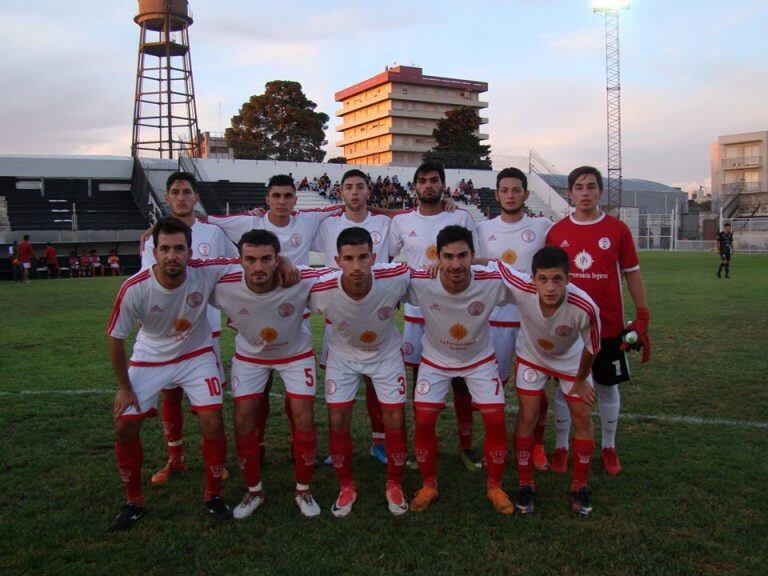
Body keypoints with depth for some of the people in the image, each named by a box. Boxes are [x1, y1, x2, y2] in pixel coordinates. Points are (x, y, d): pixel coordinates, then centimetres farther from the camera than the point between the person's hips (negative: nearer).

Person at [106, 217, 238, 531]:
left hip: (197, 357, 0)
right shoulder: (134, 289, -27)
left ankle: (213, 495, 13)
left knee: (212, 423, -12)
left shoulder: (206, 272, -27)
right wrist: (124, 387, -6)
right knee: (125, 426, -3)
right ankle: (134, 501, 20)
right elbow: (115, 338, -12)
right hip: (149, 360, 1)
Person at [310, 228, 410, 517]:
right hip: (343, 355, 0)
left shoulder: (396, 277, -35)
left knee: (395, 420, 0)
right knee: (337, 420, -2)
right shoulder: (321, 290, -34)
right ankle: (346, 486, 22)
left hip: (386, 352, 0)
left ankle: (394, 485, 24)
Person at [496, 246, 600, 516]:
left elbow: (591, 348, -20)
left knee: (582, 417, 3)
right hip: (531, 357, 0)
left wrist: (581, 380, -5)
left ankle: (579, 487, 23)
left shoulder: (585, 308, -41)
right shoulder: (522, 288, -40)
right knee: (527, 416, -2)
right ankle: (525, 485, 17)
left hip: (572, 360, 0)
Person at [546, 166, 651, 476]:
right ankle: (561, 447, 24)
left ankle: (609, 447, 29)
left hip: (609, 325, 0)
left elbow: (632, 273, 2)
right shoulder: (556, 232, 0)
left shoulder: (618, 229, -2)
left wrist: (642, 319, -2)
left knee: (608, 387, 12)